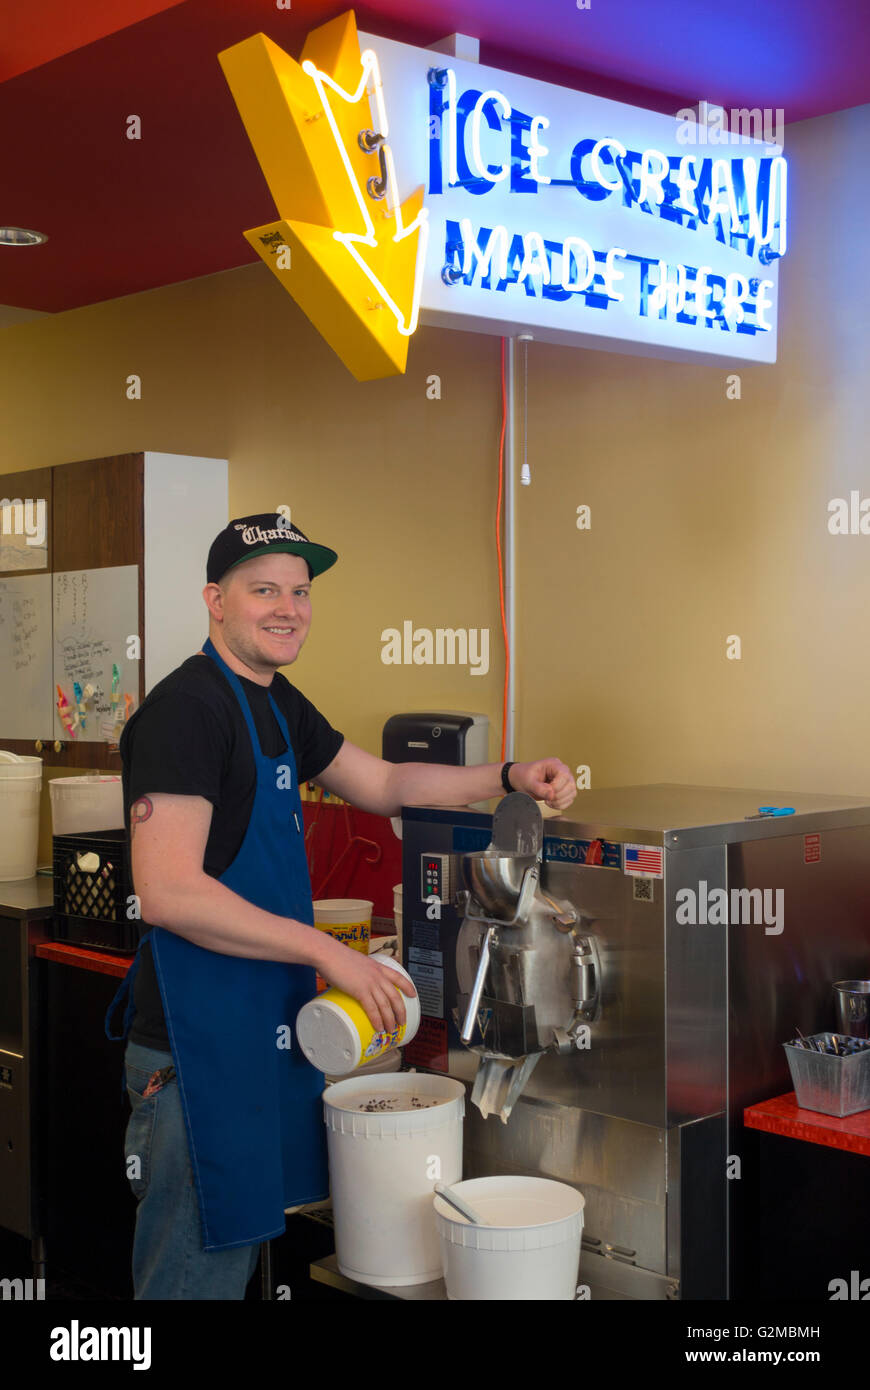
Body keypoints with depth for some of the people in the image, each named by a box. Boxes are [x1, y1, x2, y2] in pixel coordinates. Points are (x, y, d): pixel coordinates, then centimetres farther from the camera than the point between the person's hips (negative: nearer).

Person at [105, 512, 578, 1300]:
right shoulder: (187, 709, -17)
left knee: (241, 1248, 20)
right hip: (200, 1040, -9)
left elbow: (382, 785, 22)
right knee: (196, 1272, 1)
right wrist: (328, 952, -22)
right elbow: (167, 892, -24)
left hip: (269, 1029, 9)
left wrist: (512, 779, 9)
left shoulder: (278, 705, 13)